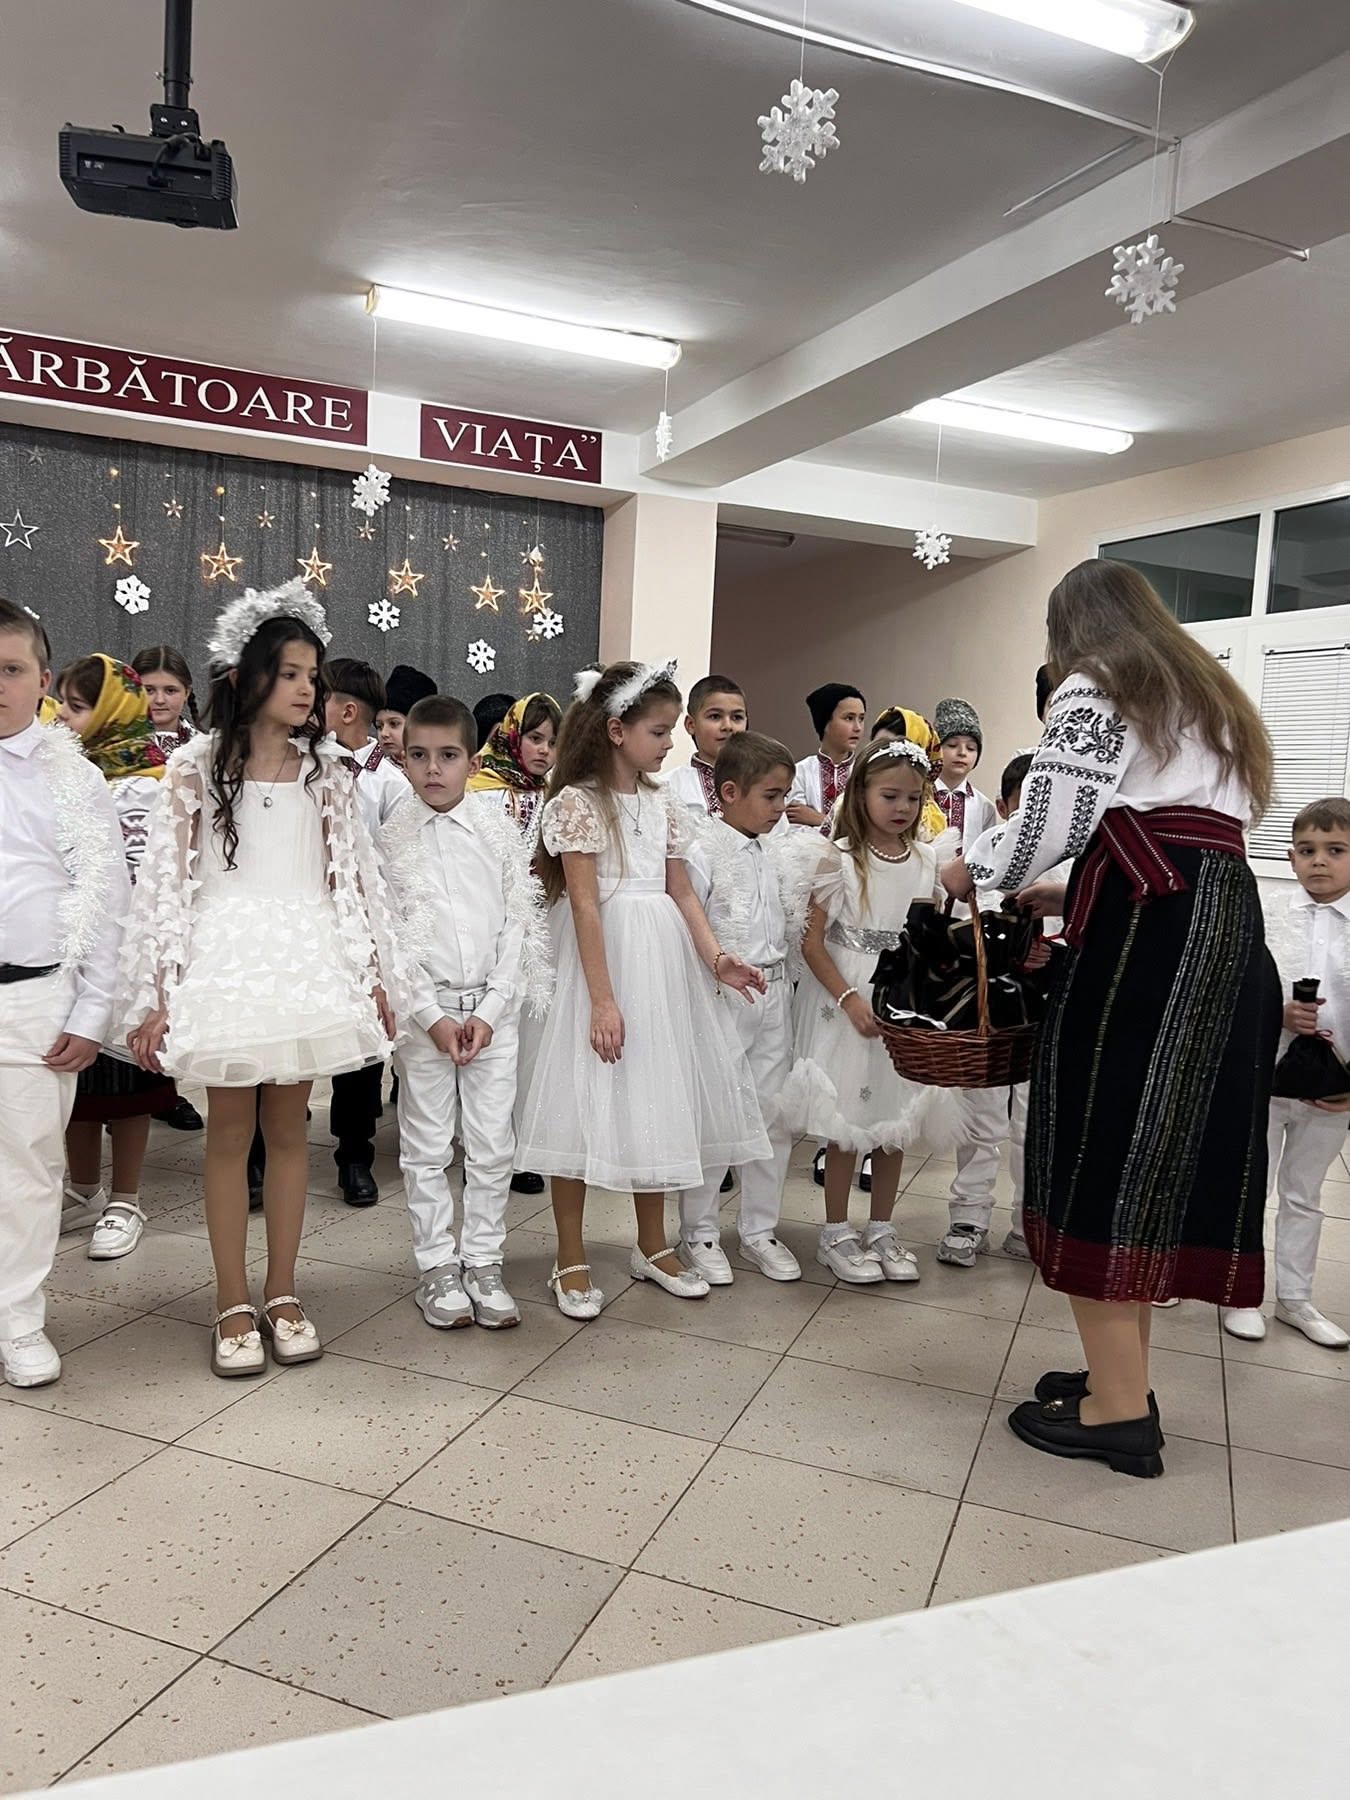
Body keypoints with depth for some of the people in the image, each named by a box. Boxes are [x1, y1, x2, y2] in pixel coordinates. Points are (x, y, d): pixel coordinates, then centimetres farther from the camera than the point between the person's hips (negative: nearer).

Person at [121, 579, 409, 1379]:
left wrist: (376, 977, 5)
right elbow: (167, 882, -2)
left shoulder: (326, 771, 6)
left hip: (307, 961, 2)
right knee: (230, 1130, 6)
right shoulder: (198, 768, 0)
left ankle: (283, 1292, 22)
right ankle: (234, 1304, 17)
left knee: (289, 1127, 8)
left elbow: (353, 880, 7)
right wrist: (154, 994, -6)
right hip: (226, 960, -2)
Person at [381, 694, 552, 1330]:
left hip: (493, 1007, 1)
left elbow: (519, 924, 1)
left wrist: (490, 1010, -7)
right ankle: (438, 1267, 19)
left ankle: (484, 1264, 18)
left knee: (492, 1145, 6)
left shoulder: (500, 832, 2)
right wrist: (433, 1016, -10)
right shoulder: (394, 841, 0)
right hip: (425, 1008, -1)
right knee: (427, 1146, 6)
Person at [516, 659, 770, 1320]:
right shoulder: (577, 802, -9)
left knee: (657, 1101, 14)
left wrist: (715, 958, -6)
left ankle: (653, 1247, 29)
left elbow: (681, 892, 10)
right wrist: (602, 1000, -18)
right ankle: (571, 1260, 14)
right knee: (590, 1107, -1)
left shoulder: (662, 805, 11)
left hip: (664, 962, 7)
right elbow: (585, 906, -14)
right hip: (605, 962, -7)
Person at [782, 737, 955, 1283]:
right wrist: (850, 999, -18)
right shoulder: (838, 858, -10)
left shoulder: (926, 859, 3)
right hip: (846, 999, -4)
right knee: (845, 1122, 3)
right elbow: (811, 942, -11)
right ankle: (835, 1233, 18)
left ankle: (881, 1230, 26)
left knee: (895, 1119, 11)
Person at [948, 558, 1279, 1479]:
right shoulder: (1208, 692, 27)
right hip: (1227, 926, 9)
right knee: (1168, 1144, 10)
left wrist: (972, 871, 9)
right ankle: (1124, 1375, 19)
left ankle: (1118, 1408, -1)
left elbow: (1049, 824, -10)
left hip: (1148, 928, -8)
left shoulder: (1094, 689, 1)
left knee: (1105, 1142, -4)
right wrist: (1063, 892, 25)